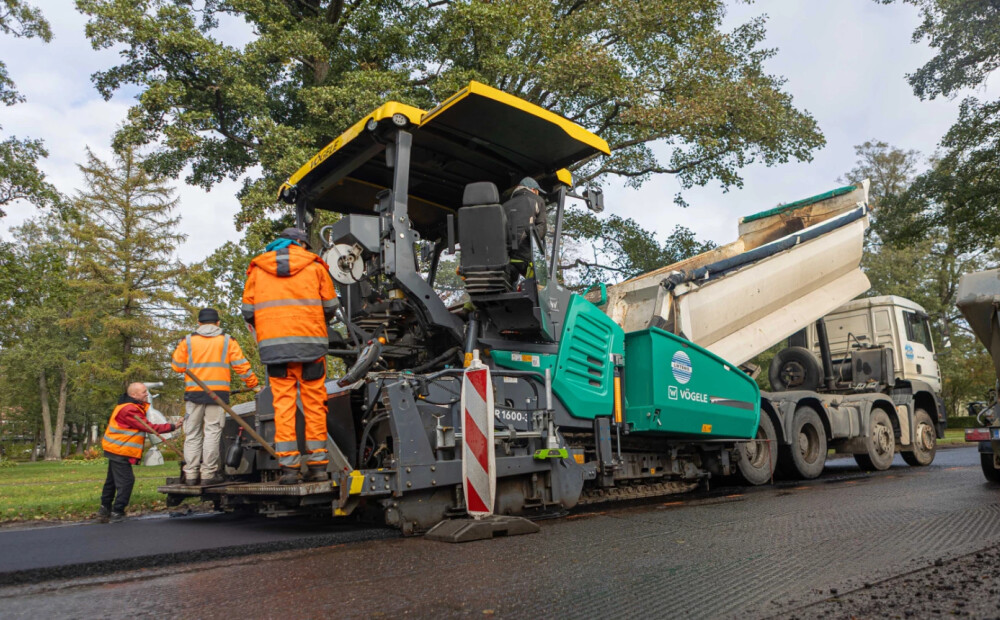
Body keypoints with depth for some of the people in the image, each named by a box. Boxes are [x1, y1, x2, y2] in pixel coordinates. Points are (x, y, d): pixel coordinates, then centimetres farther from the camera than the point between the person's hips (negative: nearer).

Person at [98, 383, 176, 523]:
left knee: (112, 480, 19)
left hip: (116, 449, 11)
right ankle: (117, 513, -4)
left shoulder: (135, 406, 10)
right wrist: (172, 427, -22)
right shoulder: (129, 410, -22)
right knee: (126, 480, -8)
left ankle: (105, 509, 29)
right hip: (119, 450, -11)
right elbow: (149, 427, -23)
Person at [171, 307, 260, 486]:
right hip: (218, 392, -1)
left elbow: (177, 366, 8)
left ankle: (191, 474, 6)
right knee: (212, 432, -1)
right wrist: (254, 385, 10)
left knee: (192, 434, 8)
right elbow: (241, 366, 3)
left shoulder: (188, 341, 7)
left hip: (193, 392, 1)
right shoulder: (227, 341, 6)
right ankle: (208, 473, -4)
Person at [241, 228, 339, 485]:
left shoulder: (258, 268, 12)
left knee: (283, 404, 2)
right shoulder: (315, 266, 9)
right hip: (311, 342, -1)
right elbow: (330, 306, 9)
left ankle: (288, 466, -2)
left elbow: (248, 310, 9)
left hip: (274, 345, 1)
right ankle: (317, 463, 5)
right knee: (314, 403, 4)